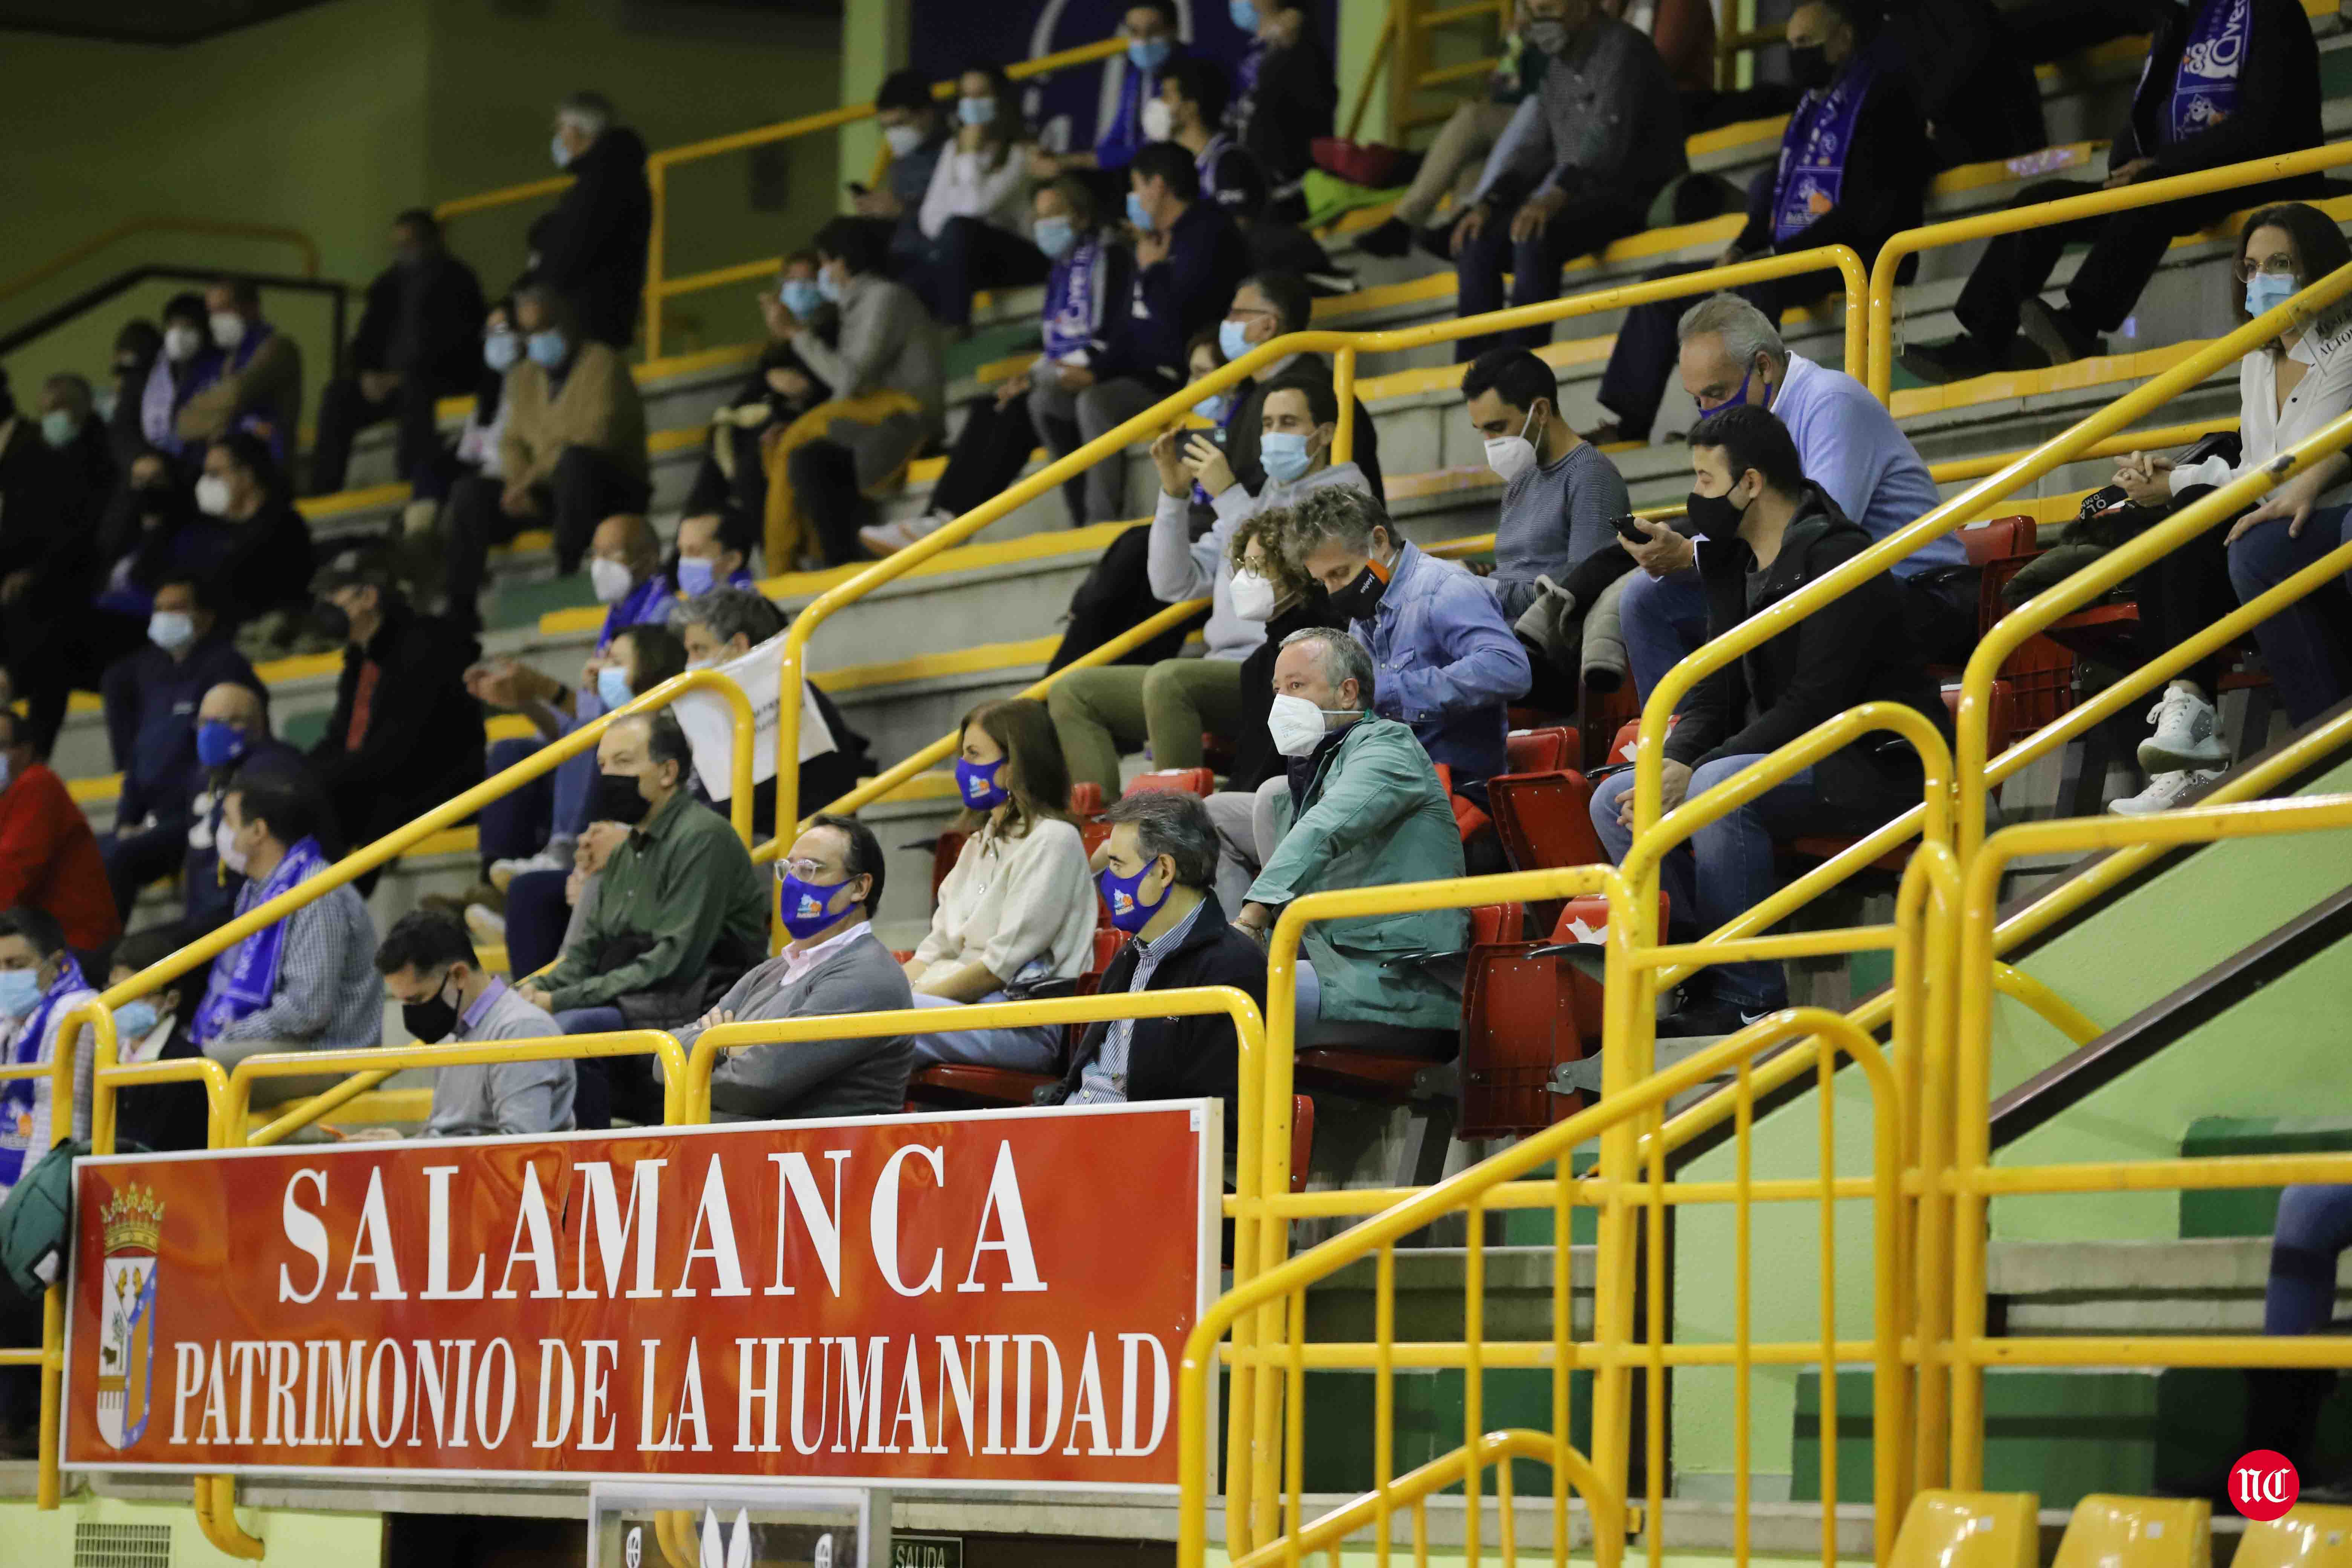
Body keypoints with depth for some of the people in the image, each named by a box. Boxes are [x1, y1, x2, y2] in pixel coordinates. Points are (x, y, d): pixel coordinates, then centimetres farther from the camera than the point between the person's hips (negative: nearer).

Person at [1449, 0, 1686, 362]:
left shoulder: (1623, 50, -11)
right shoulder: (1556, 66, 17)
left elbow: (1606, 140, -25)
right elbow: (1532, 148, 17)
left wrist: (1554, 197, -38)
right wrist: (1488, 203, 1)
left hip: (1637, 197, -9)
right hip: (1580, 199, 9)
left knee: (1534, 237, -33)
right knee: (1475, 243, -6)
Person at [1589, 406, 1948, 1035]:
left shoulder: (1837, 558, -16)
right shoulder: (1735, 565, 12)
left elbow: (1814, 705, -23)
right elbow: (1713, 695, 11)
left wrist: (1696, 774, -25)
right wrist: (1674, 765, -11)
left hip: (1875, 766, -9)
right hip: (1779, 763, 9)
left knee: (1721, 787, -35)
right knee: (1615, 800, -5)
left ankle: (1749, 999, -28)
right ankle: (1703, 979, -13)